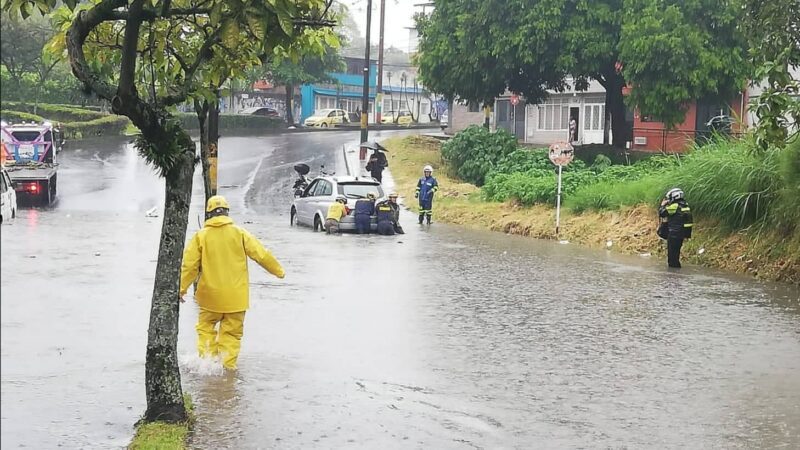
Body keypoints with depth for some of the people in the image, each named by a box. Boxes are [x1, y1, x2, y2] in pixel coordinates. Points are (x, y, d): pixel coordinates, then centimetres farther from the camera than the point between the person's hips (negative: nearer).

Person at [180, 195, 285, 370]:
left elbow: (189, 265, -3)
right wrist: (278, 271, 15)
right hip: (236, 296, 0)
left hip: (211, 295, 0)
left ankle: (207, 357, 4)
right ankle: (228, 365, 5)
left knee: (206, 326, 16)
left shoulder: (201, 236, -3)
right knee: (232, 332, 9)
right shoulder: (239, 233, -2)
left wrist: (182, 288, 7)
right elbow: (261, 254, 1)